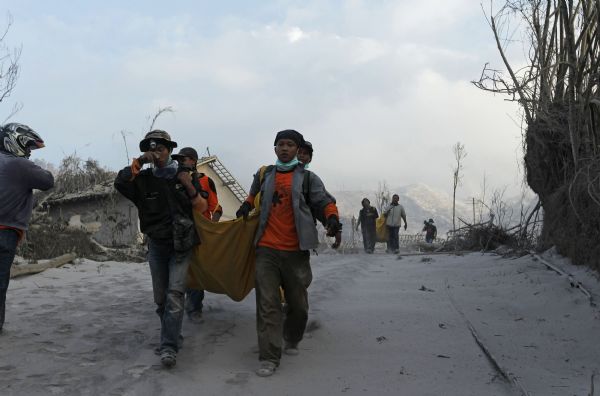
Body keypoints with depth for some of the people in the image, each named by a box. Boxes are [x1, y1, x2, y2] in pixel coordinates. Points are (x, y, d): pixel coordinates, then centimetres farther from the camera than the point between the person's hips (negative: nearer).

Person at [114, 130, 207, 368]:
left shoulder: (184, 175, -2)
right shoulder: (143, 179, 0)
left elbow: (202, 208, 1)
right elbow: (120, 183, -17)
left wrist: (189, 186, -13)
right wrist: (139, 162, -19)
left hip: (181, 245, -2)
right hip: (156, 245, 3)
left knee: (175, 293, -14)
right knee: (160, 297, 10)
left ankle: (169, 347, -14)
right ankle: (173, 337, 30)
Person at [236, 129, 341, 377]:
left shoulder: (307, 177, 4)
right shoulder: (264, 175, 13)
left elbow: (324, 202, -2)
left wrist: (332, 217, -23)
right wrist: (247, 205, 14)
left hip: (296, 250, -1)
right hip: (267, 249, 1)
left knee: (298, 303, 11)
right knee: (267, 304, -4)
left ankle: (292, 340, 37)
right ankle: (269, 357, -1)